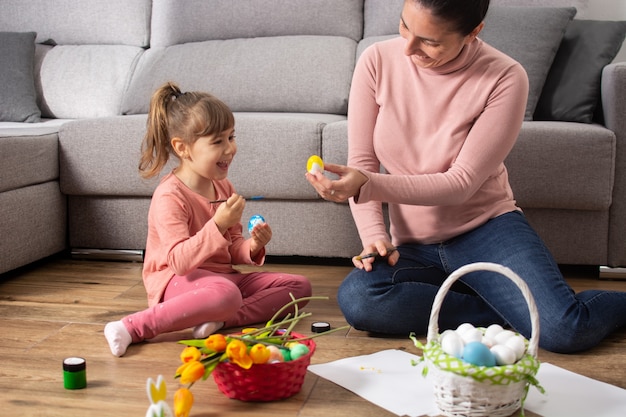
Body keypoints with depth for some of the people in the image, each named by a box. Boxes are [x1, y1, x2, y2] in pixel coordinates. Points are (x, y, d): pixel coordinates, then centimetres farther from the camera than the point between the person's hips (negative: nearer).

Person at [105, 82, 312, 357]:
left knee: (299, 286, -3)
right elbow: (180, 261, -25)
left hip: (221, 275, 8)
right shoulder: (170, 196, -16)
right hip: (176, 281, -8)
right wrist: (218, 224, -34)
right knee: (225, 294, -41)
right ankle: (134, 328, -28)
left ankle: (222, 320, -24)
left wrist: (252, 248, -8)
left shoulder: (223, 187, 8)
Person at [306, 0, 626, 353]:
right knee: (356, 299, -30)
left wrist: (367, 185, -29)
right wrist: (375, 236, -18)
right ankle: (507, 308, -11)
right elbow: (362, 163, -2)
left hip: (486, 229, -3)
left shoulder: (504, 79, -14)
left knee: (564, 330, -27)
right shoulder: (378, 61, -5)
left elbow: (461, 184, -17)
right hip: (412, 246, 3)